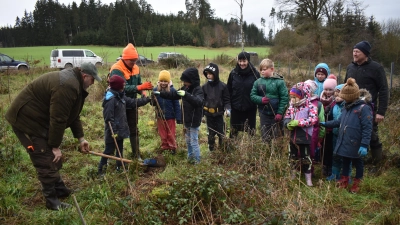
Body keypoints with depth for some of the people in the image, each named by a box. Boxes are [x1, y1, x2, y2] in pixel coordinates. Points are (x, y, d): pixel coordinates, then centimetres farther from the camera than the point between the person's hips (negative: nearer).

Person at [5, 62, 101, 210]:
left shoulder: (74, 83, 7)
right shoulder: (67, 86, -28)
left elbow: (72, 114, 13)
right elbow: (58, 118, -27)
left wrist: (81, 138, 11)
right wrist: (55, 146, -19)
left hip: (37, 118, 11)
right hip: (26, 119, -11)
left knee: (52, 158, 17)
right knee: (46, 161, -6)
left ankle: (60, 190, 29)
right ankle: (52, 201, 6)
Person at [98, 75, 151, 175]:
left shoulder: (121, 96, 7)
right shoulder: (110, 99, -21)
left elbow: (133, 102, 14)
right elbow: (108, 117, -22)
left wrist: (147, 99, 12)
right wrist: (113, 131, -23)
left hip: (121, 129, 9)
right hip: (113, 130, -9)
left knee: (120, 149, 17)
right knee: (109, 150, 0)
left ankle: (119, 166, 29)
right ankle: (100, 169, 13)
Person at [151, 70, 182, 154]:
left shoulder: (172, 90, -14)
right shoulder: (155, 90, -7)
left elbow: (177, 105, -9)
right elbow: (153, 103, -1)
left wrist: (178, 117, -9)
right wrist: (152, 101, -25)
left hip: (170, 116, -2)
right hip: (160, 116, 3)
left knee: (171, 133, 12)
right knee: (162, 133, 17)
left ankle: (172, 147, 30)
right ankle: (164, 146, 33)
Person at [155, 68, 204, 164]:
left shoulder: (198, 90, -18)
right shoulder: (185, 88, 3)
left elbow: (198, 102, -37)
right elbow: (173, 95, 11)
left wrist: (186, 95, -48)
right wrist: (160, 93, 3)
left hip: (194, 121, -8)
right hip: (186, 120, 8)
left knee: (194, 142, 1)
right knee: (188, 140, 20)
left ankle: (197, 160, 17)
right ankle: (190, 157, 37)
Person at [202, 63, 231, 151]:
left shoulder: (223, 86, -8)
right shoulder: (204, 87, 0)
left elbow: (227, 100, -3)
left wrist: (227, 109, -20)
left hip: (219, 114, -2)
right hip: (209, 115, 2)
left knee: (221, 134, 6)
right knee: (211, 134, 13)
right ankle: (211, 151, 25)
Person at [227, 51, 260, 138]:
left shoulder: (255, 73, -6)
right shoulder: (233, 73, -1)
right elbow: (228, 90, 2)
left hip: (250, 108, -1)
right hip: (236, 108, 2)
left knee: (251, 131, 9)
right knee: (233, 131, 10)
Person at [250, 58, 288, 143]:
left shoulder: (279, 81, -8)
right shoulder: (258, 82, 2)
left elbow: (285, 98, -9)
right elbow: (252, 95, 4)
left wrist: (280, 113, -12)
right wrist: (261, 99, -16)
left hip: (276, 115, -3)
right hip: (264, 114, 3)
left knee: (278, 136, 9)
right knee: (265, 137, 13)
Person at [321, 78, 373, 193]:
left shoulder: (363, 108, -18)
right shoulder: (346, 107, 6)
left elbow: (367, 128, -20)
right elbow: (339, 122, 18)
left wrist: (364, 145, -23)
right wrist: (325, 124, 14)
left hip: (355, 145, -6)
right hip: (344, 143, 7)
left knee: (357, 163, 14)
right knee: (345, 162, 20)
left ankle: (356, 183, 31)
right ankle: (344, 180, 37)